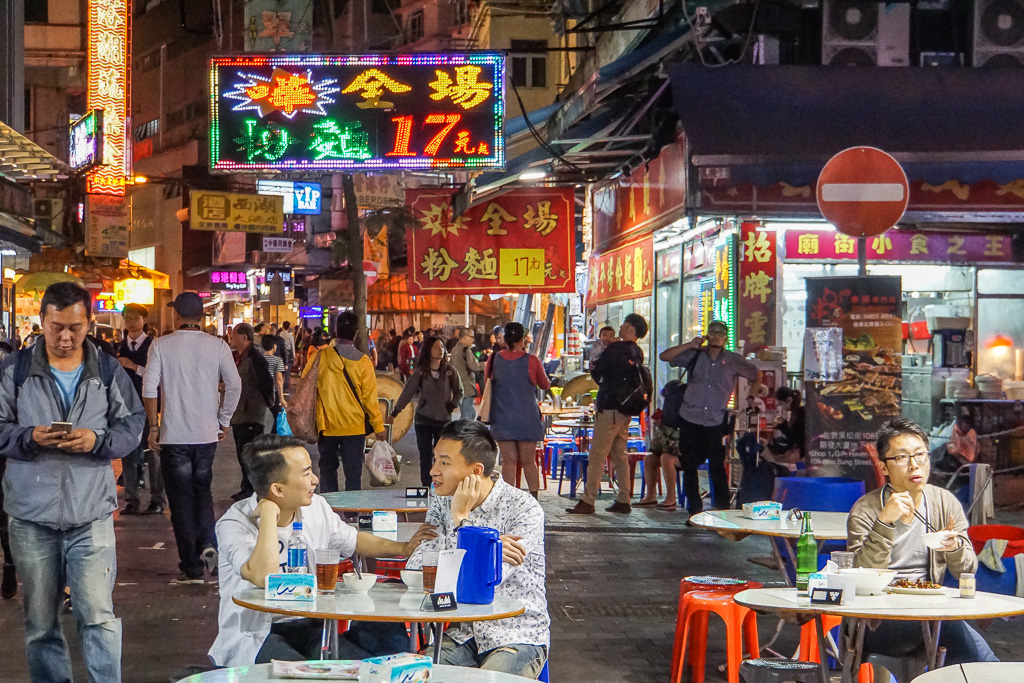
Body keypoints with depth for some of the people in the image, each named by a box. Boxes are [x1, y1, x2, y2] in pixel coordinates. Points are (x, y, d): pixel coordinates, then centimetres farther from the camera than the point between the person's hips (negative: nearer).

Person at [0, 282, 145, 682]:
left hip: (91, 513, -1)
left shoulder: (108, 372, 5)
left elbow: (132, 426, 4)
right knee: (40, 621, 11)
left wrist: (96, 439, -15)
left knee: (97, 614, -6)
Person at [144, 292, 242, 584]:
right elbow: (234, 385, -2)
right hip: (207, 434, 2)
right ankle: (207, 543, -3)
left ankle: (192, 568, 5)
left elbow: (149, 389, -9)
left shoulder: (161, 346, -4)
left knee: (181, 499, 5)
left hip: (173, 434, -2)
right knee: (202, 490, 20)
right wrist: (224, 421, 8)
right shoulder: (217, 346, 0)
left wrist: (154, 426, -1)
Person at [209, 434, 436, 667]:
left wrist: (404, 548, 13)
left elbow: (352, 541, 25)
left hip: (306, 624, 7)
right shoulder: (235, 524, -16)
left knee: (391, 635, -17)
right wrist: (269, 514, -28)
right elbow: (265, 578, -34)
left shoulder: (315, 507, 5)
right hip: (252, 637, -6)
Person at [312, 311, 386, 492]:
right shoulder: (362, 361, -9)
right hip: (354, 427, -1)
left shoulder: (321, 357, -7)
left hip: (327, 427, 1)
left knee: (328, 471, 13)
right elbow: (369, 397, -7)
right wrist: (378, 427, 2)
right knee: (353, 473, 4)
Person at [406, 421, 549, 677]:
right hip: (462, 634, 4)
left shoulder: (524, 510, -14)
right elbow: (414, 572, -9)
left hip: (517, 635, -4)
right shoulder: (442, 503, 4)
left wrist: (461, 519, -17)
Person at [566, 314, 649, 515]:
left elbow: (596, 372, -7)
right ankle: (623, 500, 13)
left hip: (609, 409, -8)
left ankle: (588, 501, -6)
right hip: (627, 409, 8)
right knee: (619, 455, 13)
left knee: (597, 456, -6)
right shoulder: (638, 353, 10)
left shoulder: (615, 348, -14)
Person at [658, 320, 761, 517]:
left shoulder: (734, 361, 5)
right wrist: (689, 345, -6)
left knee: (717, 466, -4)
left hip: (716, 421, -2)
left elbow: (757, 375, 18)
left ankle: (722, 507, 7)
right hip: (690, 419, 2)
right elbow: (665, 357, 2)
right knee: (689, 466, 5)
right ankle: (694, 509, 15)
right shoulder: (694, 355, 6)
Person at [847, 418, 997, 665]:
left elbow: (967, 571, 7)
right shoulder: (866, 510, -3)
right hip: (878, 623, -3)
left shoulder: (946, 503, 9)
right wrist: (884, 522, -25)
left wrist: (955, 547, -16)